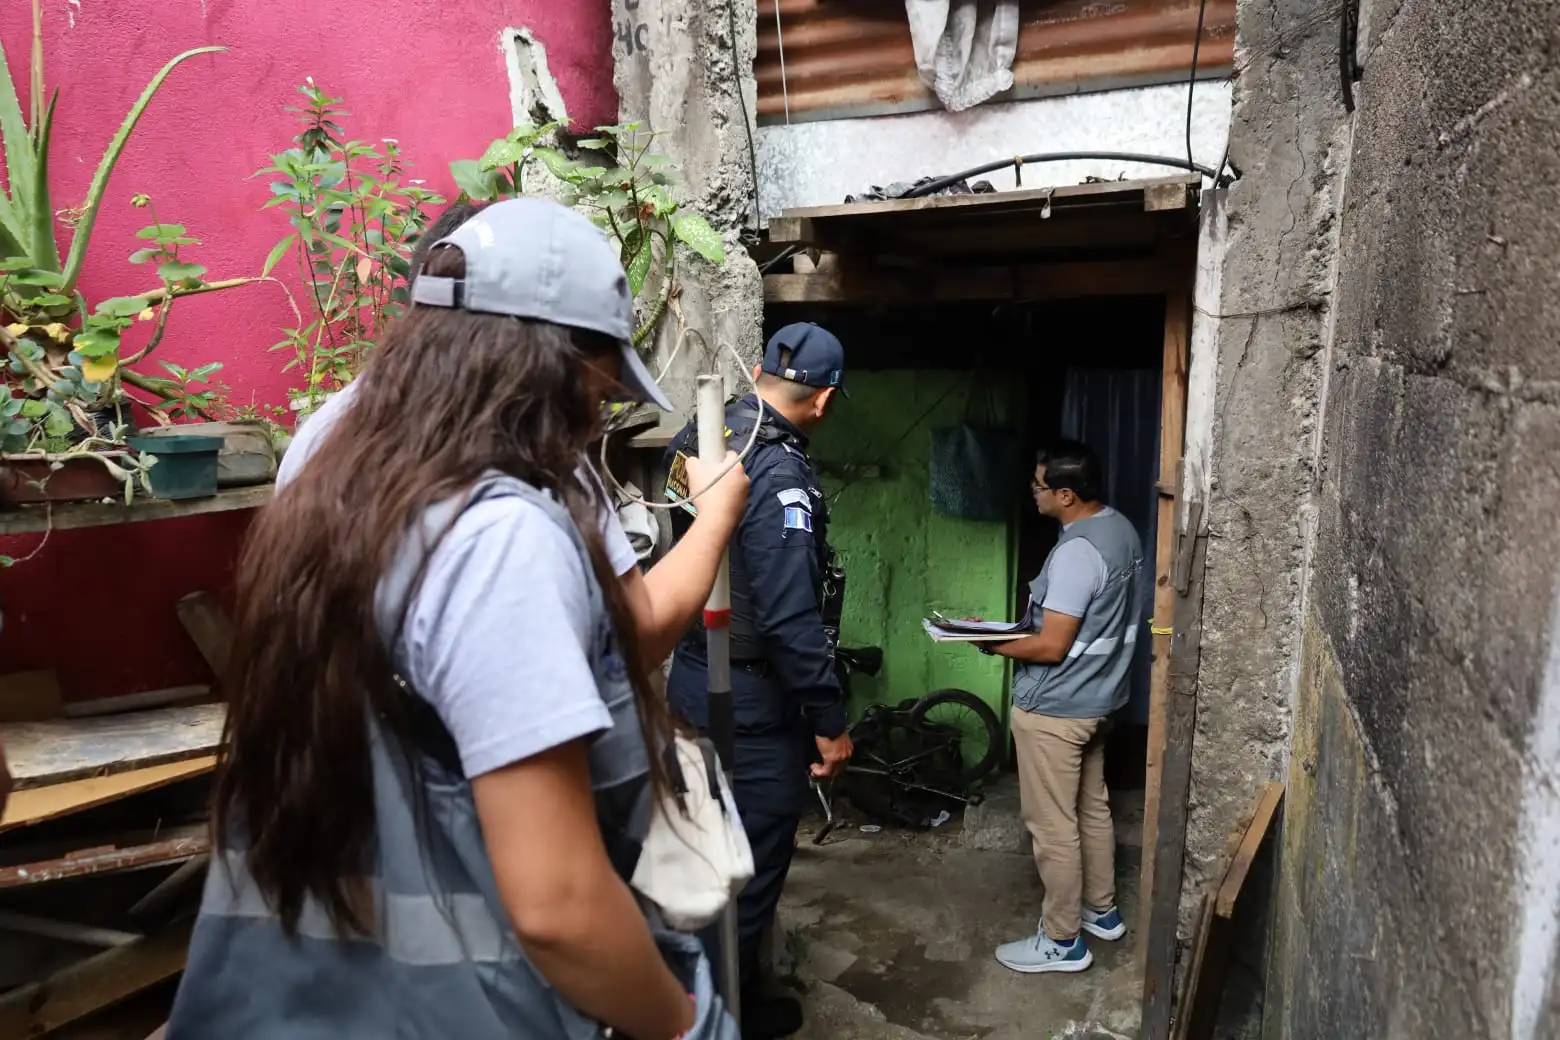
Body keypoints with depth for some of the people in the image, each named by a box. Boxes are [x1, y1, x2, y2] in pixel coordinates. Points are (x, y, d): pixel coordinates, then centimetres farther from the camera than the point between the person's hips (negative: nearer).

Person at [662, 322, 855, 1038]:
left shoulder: (695, 439, 2)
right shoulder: (778, 476, -25)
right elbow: (792, 618, -26)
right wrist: (830, 722, -17)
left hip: (691, 675, 9)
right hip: (749, 698, -9)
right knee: (754, 858, 11)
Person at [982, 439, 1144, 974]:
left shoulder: (1076, 552, -27)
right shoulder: (1121, 528, 3)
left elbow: (1051, 648, -25)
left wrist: (994, 644, -10)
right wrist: (1039, 616, 12)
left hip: (1054, 708, -10)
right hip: (1097, 697, 10)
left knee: (1052, 825, 4)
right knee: (1092, 807, 23)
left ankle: (1062, 941, 18)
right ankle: (1102, 909, 39)